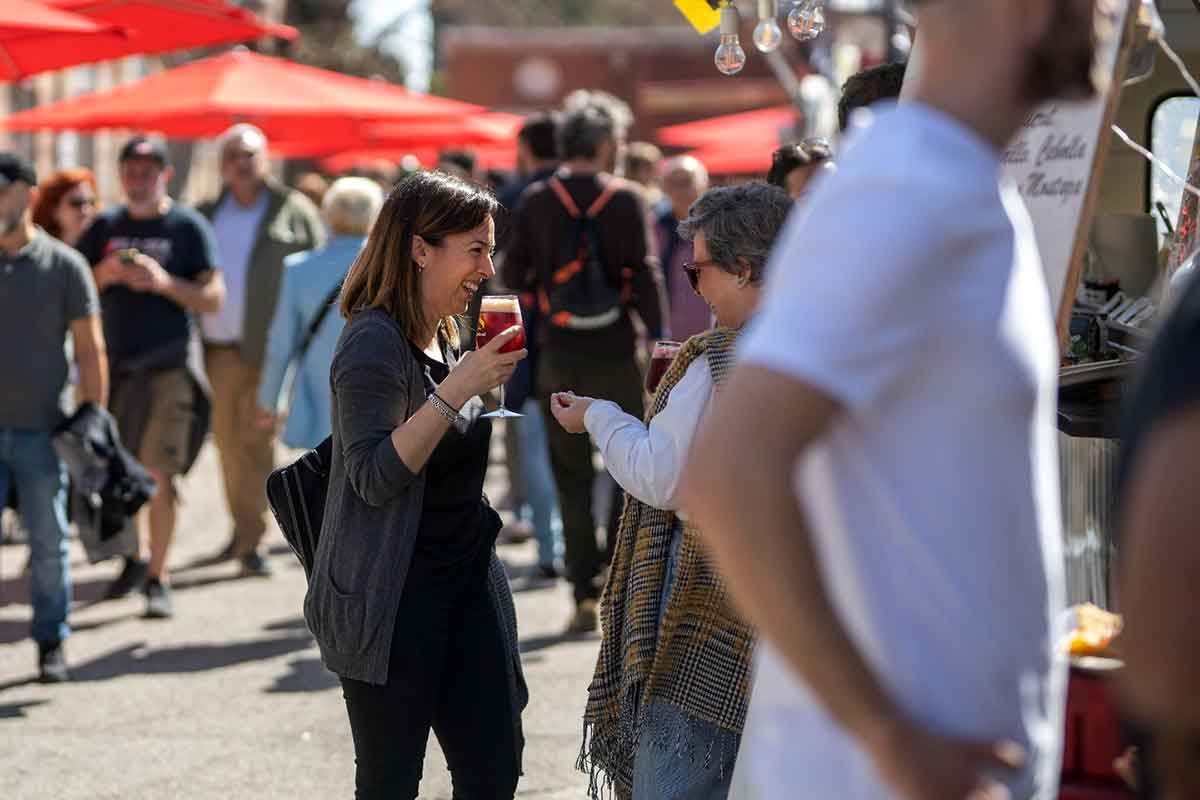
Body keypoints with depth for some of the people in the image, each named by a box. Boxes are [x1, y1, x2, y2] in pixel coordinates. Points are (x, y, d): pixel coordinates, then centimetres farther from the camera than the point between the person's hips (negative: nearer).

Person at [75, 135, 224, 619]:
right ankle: (135, 556, 32)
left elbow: (213, 298, -3)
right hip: (115, 362, 4)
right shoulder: (104, 228, 10)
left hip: (170, 365, -4)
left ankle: (158, 578, -4)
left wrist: (164, 282, -18)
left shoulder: (187, 227, 0)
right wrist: (104, 274, -10)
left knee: (159, 474, -11)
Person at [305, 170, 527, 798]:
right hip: (391, 599, -9)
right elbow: (375, 476, -26)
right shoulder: (375, 342, -16)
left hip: (466, 581, 9)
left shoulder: (442, 339, 13)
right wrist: (457, 389, -29)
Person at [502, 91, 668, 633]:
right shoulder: (627, 201, -7)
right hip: (616, 355, -2)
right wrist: (658, 340, -11)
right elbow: (646, 274, -12)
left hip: (559, 357, 2)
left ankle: (584, 594, 4)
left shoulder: (535, 202, -1)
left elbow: (512, 276, 0)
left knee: (571, 477, 8)